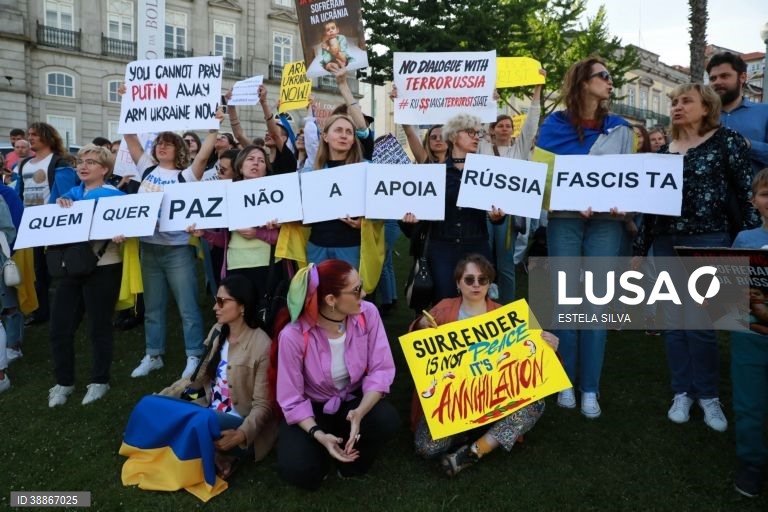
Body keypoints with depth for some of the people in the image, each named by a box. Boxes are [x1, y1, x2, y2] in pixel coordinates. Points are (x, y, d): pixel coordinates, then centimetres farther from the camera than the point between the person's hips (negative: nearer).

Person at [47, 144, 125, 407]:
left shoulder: (114, 195, -5)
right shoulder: (71, 194, 12)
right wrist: (60, 206, -6)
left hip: (102, 267, -6)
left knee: (98, 327, 5)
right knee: (59, 328, 7)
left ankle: (99, 381, 22)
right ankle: (64, 381, 24)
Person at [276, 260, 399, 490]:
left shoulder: (368, 313, -18)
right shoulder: (293, 336, -26)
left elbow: (381, 370, -17)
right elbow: (291, 399, -18)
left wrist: (359, 413, -33)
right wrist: (318, 434, -33)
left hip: (355, 399, 3)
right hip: (312, 408, -2)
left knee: (387, 420, -29)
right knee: (297, 469, -26)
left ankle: (352, 461, 4)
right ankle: (322, 450, 12)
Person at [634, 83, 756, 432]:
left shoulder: (727, 140, -1)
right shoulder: (664, 151, 11)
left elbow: (747, 193, -4)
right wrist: (640, 249, 13)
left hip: (707, 243, -4)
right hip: (665, 245, 5)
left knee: (700, 323, -3)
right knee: (673, 321, 7)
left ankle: (708, 395, 16)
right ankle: (682, 392, 20)